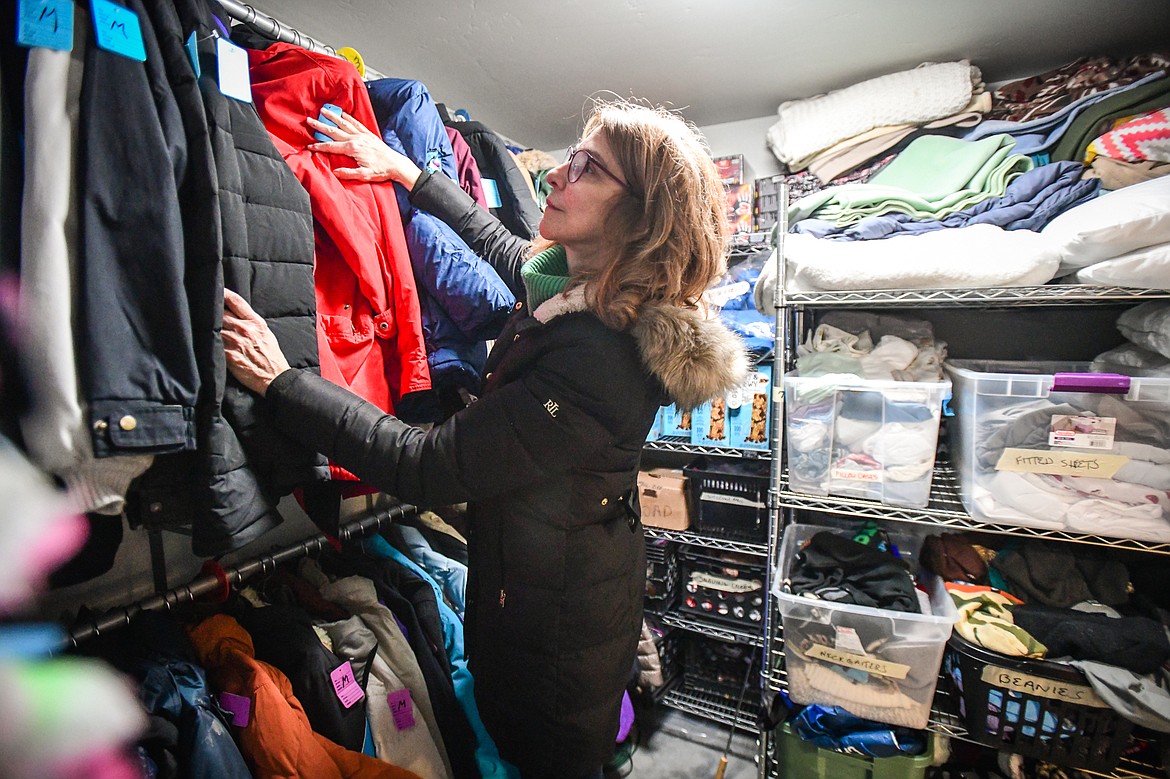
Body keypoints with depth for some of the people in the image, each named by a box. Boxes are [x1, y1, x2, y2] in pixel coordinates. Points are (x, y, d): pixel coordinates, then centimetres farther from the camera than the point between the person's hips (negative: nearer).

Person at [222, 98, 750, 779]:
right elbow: (499, 245, 13)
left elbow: (425, 468, -30)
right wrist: (407, 171, 18)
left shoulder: (594, 364, -35)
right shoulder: (581, 284, -7)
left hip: (555, 637, -8)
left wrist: (279, 381, -21)